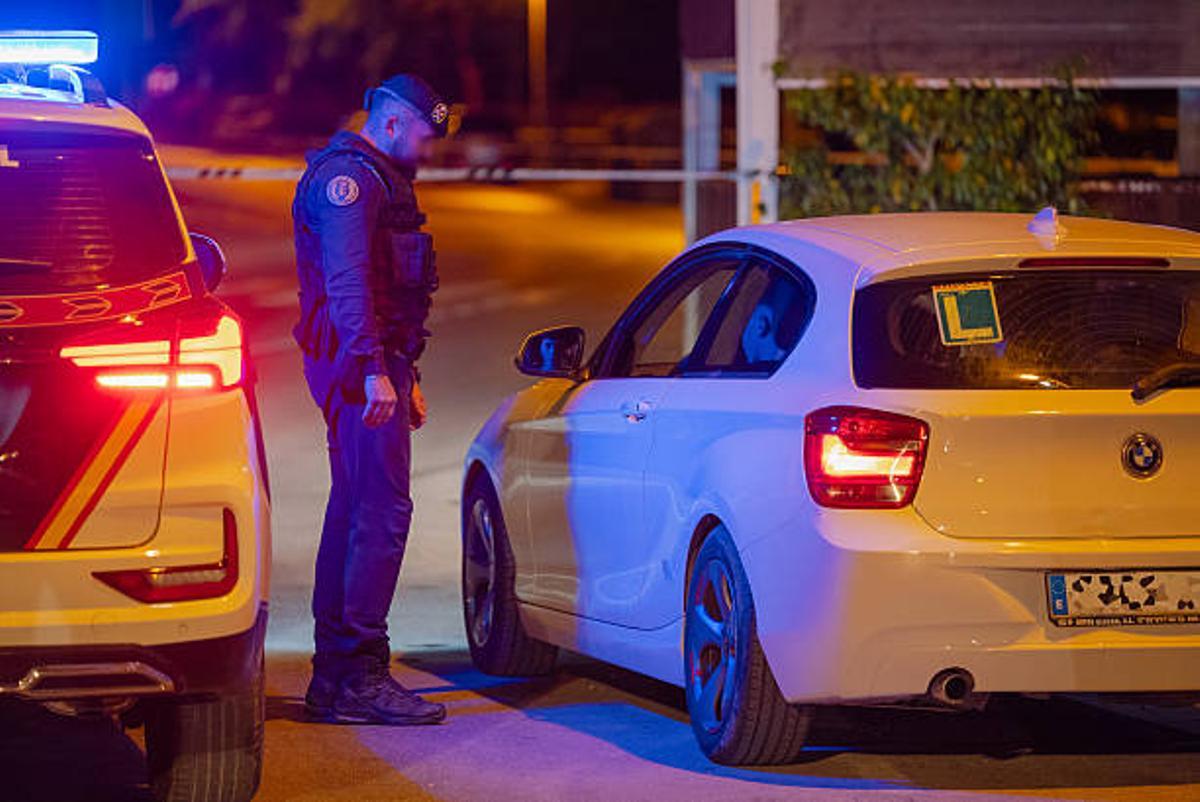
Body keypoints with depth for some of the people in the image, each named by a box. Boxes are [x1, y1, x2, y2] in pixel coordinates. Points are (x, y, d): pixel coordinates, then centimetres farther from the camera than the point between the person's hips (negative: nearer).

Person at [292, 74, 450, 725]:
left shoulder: (378, 179, 24)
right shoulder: (348, 177, -11)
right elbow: (347, 282, -21)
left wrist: (406, 374, 30)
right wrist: (375, 370, -27)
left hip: (376, 364, 11)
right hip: (359, 363, -11)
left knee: (354, 511, 10)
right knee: (383, 512, -13)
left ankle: (333, 676, 13)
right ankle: (360, 673, -14)